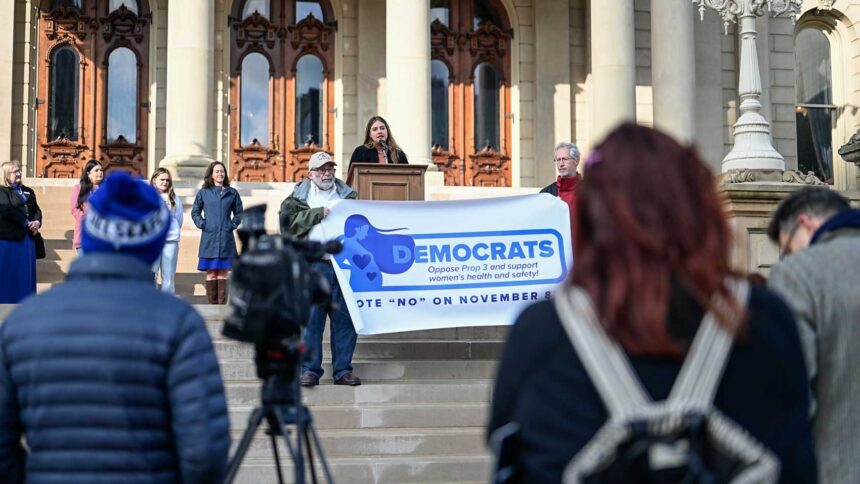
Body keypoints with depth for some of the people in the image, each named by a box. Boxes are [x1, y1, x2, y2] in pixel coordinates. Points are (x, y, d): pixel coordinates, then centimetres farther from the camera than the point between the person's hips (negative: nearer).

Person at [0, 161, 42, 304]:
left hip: (27, 237, 6)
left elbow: (37, 210, 11)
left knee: (26, 272, 9)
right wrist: (27, 223, -16)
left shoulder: (28, 191, 17)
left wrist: (37, 222, -10)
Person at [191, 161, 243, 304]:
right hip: (209, 238, -1)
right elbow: (195, 212, 14)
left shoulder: (232, 193, 7)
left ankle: (222, 304, 4)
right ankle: (212, 303, 4)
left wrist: (233, 224, 3)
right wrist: (201, 224, 0)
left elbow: (238, 212, 17)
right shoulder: (203, 193, 5)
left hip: (226, 239, 1)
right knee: (211, 273, -1)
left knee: (222, 273, 1)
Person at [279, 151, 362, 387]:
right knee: (310, 318, -3)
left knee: (345, 319, 2)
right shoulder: (298, 198, 11)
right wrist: (319, 213, -10)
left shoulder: (348, 196, 20)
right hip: (312, 263, -2)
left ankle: (342, 370, 10)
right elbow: (288, 220, -5)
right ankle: (310, 369, 3)